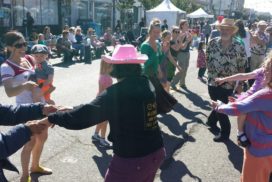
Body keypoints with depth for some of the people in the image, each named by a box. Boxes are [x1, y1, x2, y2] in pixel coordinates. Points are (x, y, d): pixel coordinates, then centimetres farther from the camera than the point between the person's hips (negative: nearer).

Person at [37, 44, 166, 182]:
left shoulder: (115, 92, -19)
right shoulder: (149, 85, 1)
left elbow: (86, 115, -22)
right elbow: (165, 105, 18)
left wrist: (53, 118, -10)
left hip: (132, 159, -7)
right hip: (157, 152, 7)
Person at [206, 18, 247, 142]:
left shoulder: (239, 47, -9)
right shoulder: (213, 43, -4)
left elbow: (241, 67, -4)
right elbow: (207, 59, 6)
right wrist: (212, 71, -3)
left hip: (229, 84, -1)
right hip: (213, 81, 1)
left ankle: (211, 121, 36)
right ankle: (224, 131, 32)